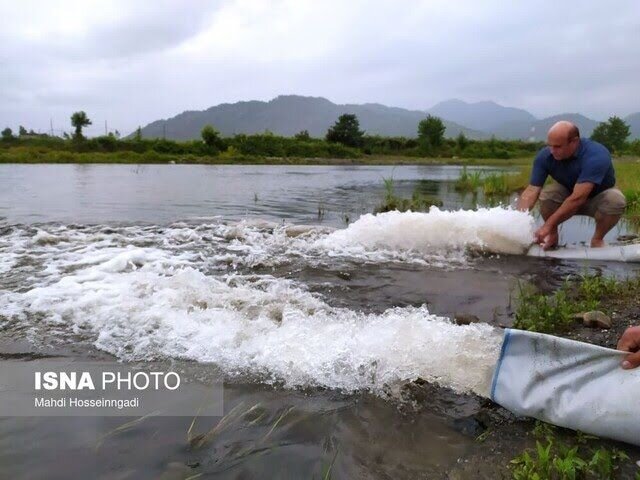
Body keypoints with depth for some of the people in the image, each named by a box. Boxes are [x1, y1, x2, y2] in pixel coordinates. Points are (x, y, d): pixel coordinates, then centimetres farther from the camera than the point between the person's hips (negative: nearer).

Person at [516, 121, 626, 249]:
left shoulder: (596, 156, -34)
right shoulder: (545, 156, -22)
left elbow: (578, 198, -42)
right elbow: (531, 191, -27)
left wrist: (548, 225, -47)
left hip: (597, 198, -2)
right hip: (567, 195, 2)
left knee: (615, 199, -34)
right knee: (547, 194, -29)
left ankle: (597, 239, -8)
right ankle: (552, 235, -3)